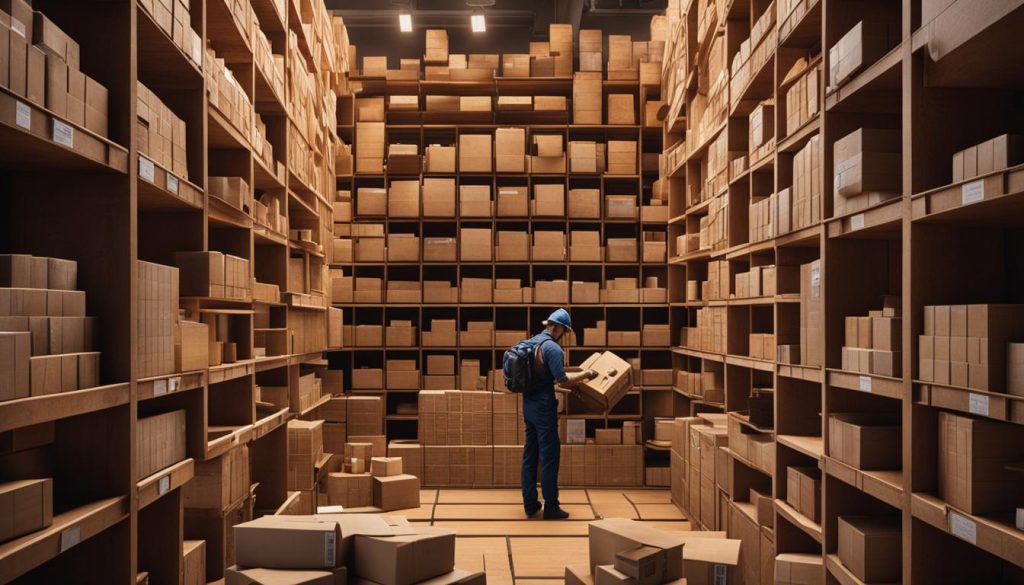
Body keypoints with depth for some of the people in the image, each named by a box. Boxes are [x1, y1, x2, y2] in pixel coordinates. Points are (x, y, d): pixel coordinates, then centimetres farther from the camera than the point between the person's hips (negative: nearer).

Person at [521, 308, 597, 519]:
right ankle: (551, 507, 6)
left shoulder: (530, 342, 10)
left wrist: (574, 380, 22)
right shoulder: (553, 348, -17)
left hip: (528, 404, 9)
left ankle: (530, 504, 18)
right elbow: (562, 381, -20)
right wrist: (585, 375, -6)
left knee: (530, 455, 12)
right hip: (544, 407, -8)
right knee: (549, 457, 0)